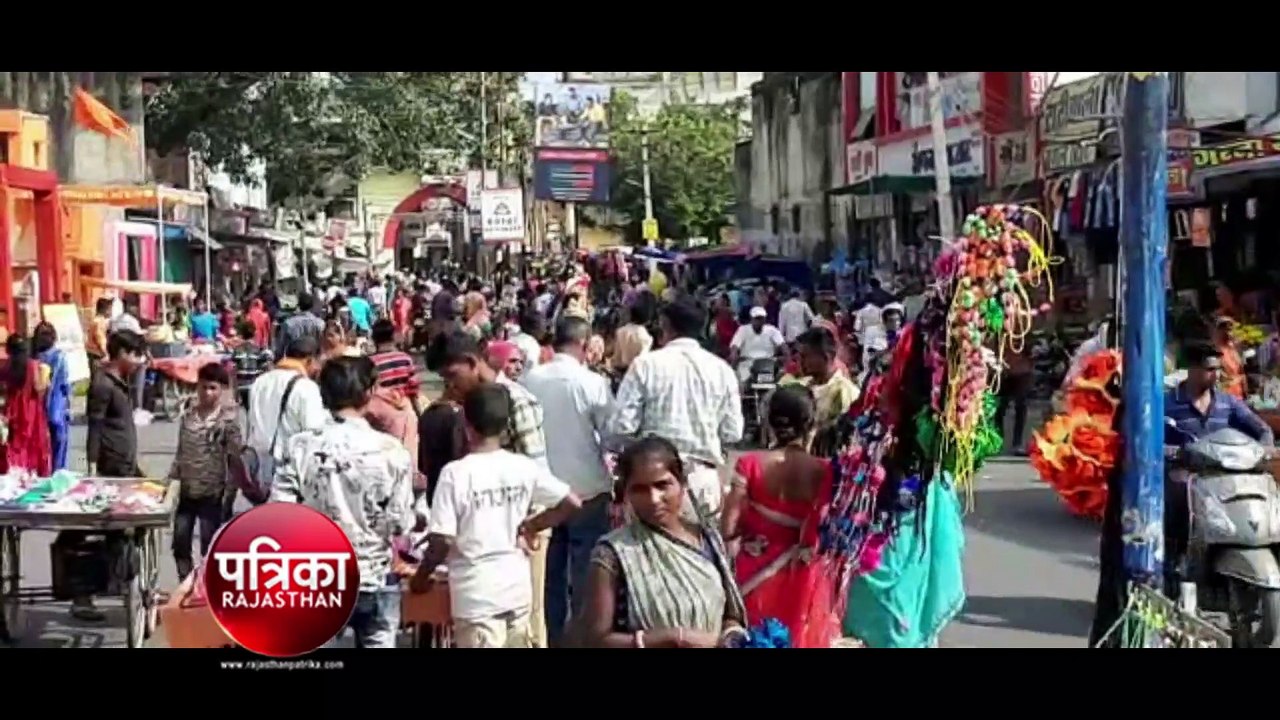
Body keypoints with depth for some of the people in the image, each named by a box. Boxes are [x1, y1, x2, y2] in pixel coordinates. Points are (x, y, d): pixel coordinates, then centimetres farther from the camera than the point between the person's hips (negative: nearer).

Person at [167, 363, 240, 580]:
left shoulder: (227, 419, -9)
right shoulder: (187, 417, 6)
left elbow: (235, 457, -11)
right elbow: (180, 453, 13)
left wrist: (229, 493, -16)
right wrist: (171, 481, 8)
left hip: (212, 492, -5)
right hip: (186, 490, 5)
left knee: (209, 548, 1)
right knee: (180, 544, 6)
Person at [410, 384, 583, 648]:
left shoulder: (455, 473, -13)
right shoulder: (525, 468, 0)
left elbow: (442, 540, -14)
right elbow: (572, 503, 2)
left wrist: (421, 577, 3)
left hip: (477, 594, -5)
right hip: (518, 588, 5)